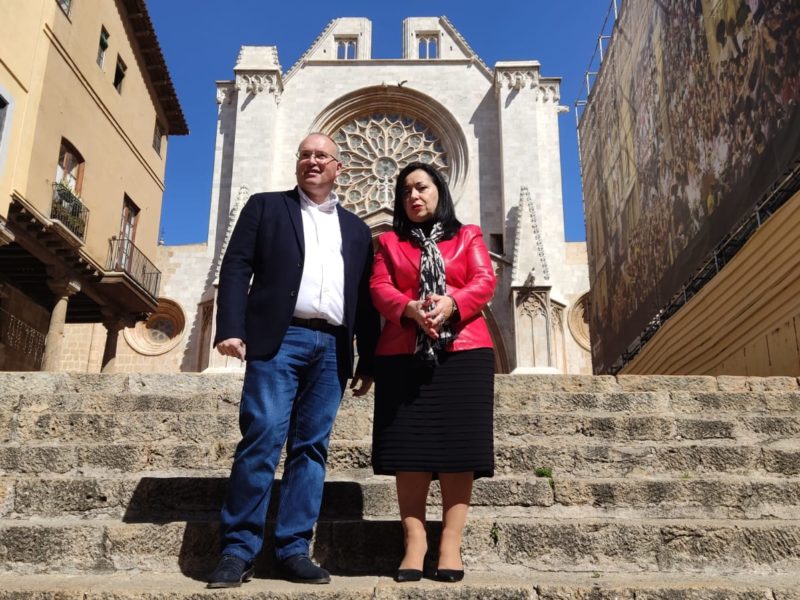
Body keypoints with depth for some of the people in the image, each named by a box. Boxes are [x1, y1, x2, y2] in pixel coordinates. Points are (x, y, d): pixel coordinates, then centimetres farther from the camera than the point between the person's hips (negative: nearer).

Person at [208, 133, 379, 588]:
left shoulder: (356, 229, 21)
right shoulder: (266, 207, 13)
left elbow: (365, 299, 16)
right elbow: (236, 268, 3)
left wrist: (368, 361, 9)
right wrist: (232, 328, -11)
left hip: (332, 348, 3)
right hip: (279, 338, -3)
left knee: (311, 447, 2)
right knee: (262, 439, -10)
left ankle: (294, 549, 7)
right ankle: (239, 550, -2)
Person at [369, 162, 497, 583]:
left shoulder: (468, 236, 16)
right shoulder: (389, 242, 18)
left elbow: (485, 281, 2)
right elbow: (379, 288, 4)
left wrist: (450, 303, -18)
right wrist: (410, 309, -17)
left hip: (463, 353, -1)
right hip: (404, 355, 1)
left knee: (457, 444, -6)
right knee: (409, 447, -5)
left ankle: (451, 545, -2)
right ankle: (414, 543, -1)